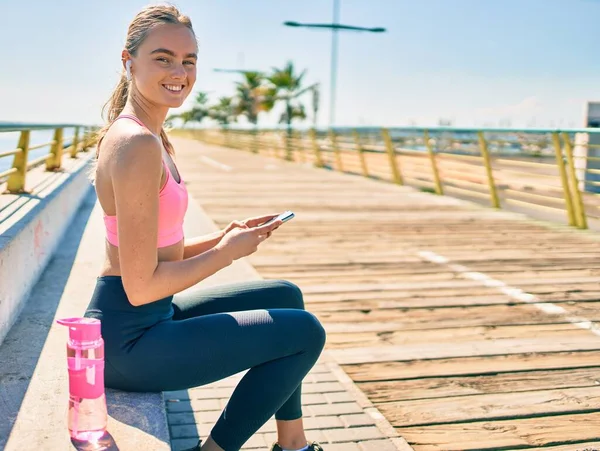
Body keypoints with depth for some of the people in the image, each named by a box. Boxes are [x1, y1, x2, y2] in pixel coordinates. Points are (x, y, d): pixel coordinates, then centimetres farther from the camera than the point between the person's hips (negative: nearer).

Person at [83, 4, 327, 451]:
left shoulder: (152, 136, 9)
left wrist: (225, 238, 0)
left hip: (147, 321, 10)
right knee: (306, 332, -2)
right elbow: (140, 286, -24)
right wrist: (227, 252, -12)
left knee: (286, 296, 20)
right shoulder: (138, 145, -22)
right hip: (128, 341, -10)